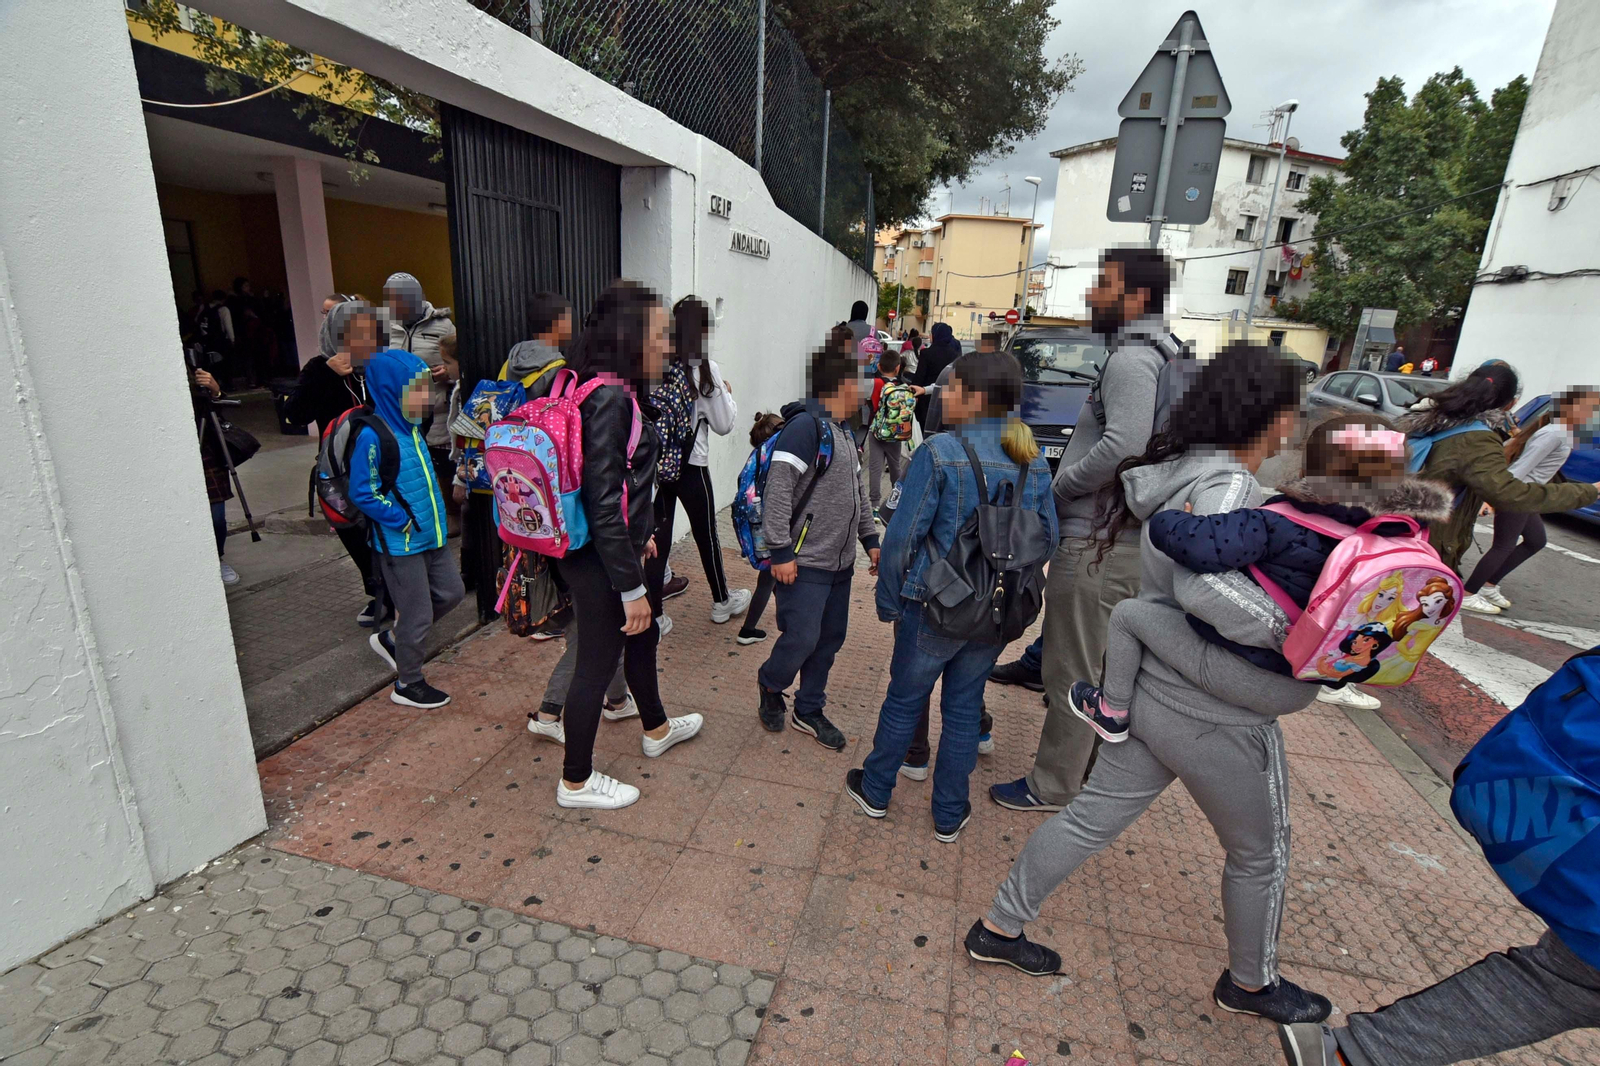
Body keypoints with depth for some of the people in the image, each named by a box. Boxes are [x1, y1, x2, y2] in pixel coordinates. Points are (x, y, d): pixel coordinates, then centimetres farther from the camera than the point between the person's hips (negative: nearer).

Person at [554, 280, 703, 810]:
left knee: (642, 634, 26)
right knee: (598, 660, 6)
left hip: (615, 546, 10)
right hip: (599, 559, -10)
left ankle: (656, 729, 50)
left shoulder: (609, 390, 6)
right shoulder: (610, 399, -24)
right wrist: (631, 587, -22)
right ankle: (575, 782, 27)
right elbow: (603, 504, -27)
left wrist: (640, 532, 26)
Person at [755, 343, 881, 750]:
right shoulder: (805, 425, -14)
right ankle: (770, 686, 26)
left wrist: (870, 540, 18)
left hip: (840, 563, 9)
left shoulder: (844, 432, 17)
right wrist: (780, 551, -22)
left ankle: (808, 710, 29)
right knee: (801, 639, -4)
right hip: (805, 564, -9)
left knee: (830, 639, 13)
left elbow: (858, 493, 23)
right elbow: (777, 491, -21)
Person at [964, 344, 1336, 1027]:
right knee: (1261, 852, 20)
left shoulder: (1187, 473, 3)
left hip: (1151, 695, 8)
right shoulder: (1226, 491, -25)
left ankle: (1000, 929, 32)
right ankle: (1250, 983, 46)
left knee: (1091, 817, 18)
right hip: (1216, 721, -8)